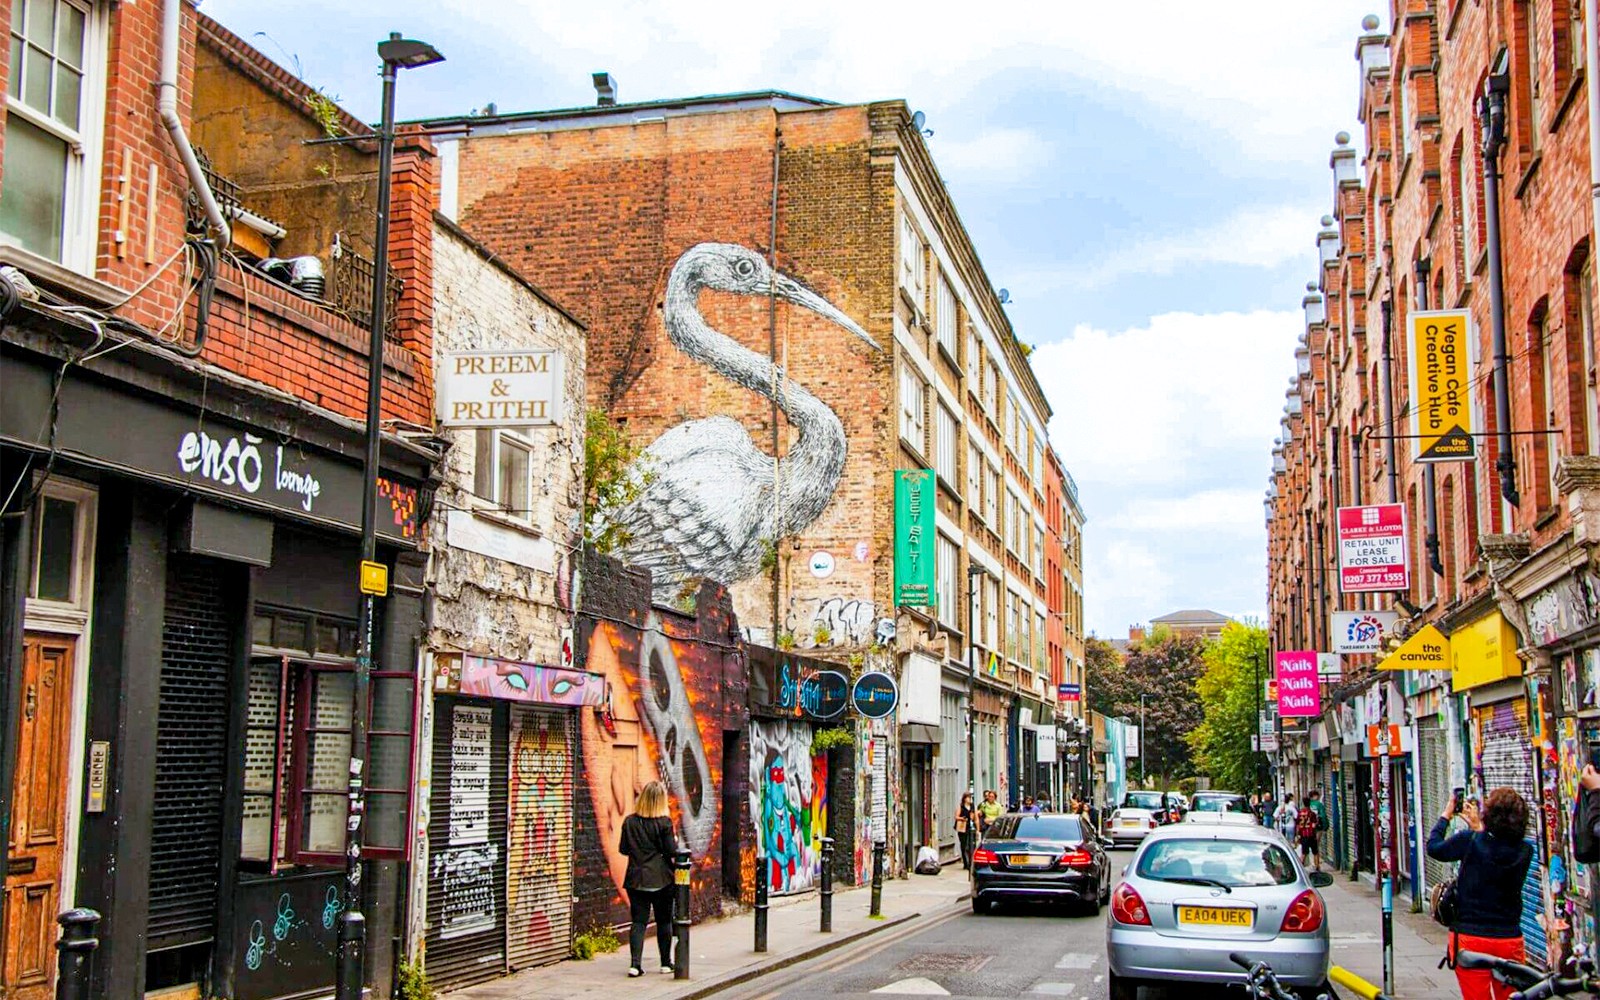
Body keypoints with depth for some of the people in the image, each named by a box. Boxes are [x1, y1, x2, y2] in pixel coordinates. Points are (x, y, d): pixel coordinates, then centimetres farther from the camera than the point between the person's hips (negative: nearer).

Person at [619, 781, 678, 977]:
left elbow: (624, 849, 5)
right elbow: (671, 851, -9)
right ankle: (666, 963, 19)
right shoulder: (664, 823, -11)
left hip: (636, 878, 2)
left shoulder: (629, 822, -1)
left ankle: (635, 963, -8)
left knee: (638, 921, 3)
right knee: (664, 921, 11)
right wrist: (675, 841, 11)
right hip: (661, 879, -2)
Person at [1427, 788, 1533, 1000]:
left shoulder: (1469, 841, -15)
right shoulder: (1525, 851, -5)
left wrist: (1445, 816, 17)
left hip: (1470, 937, -3)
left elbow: (1434, 848, 3)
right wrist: (1478, 827, 27)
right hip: (1511, 939, 3)